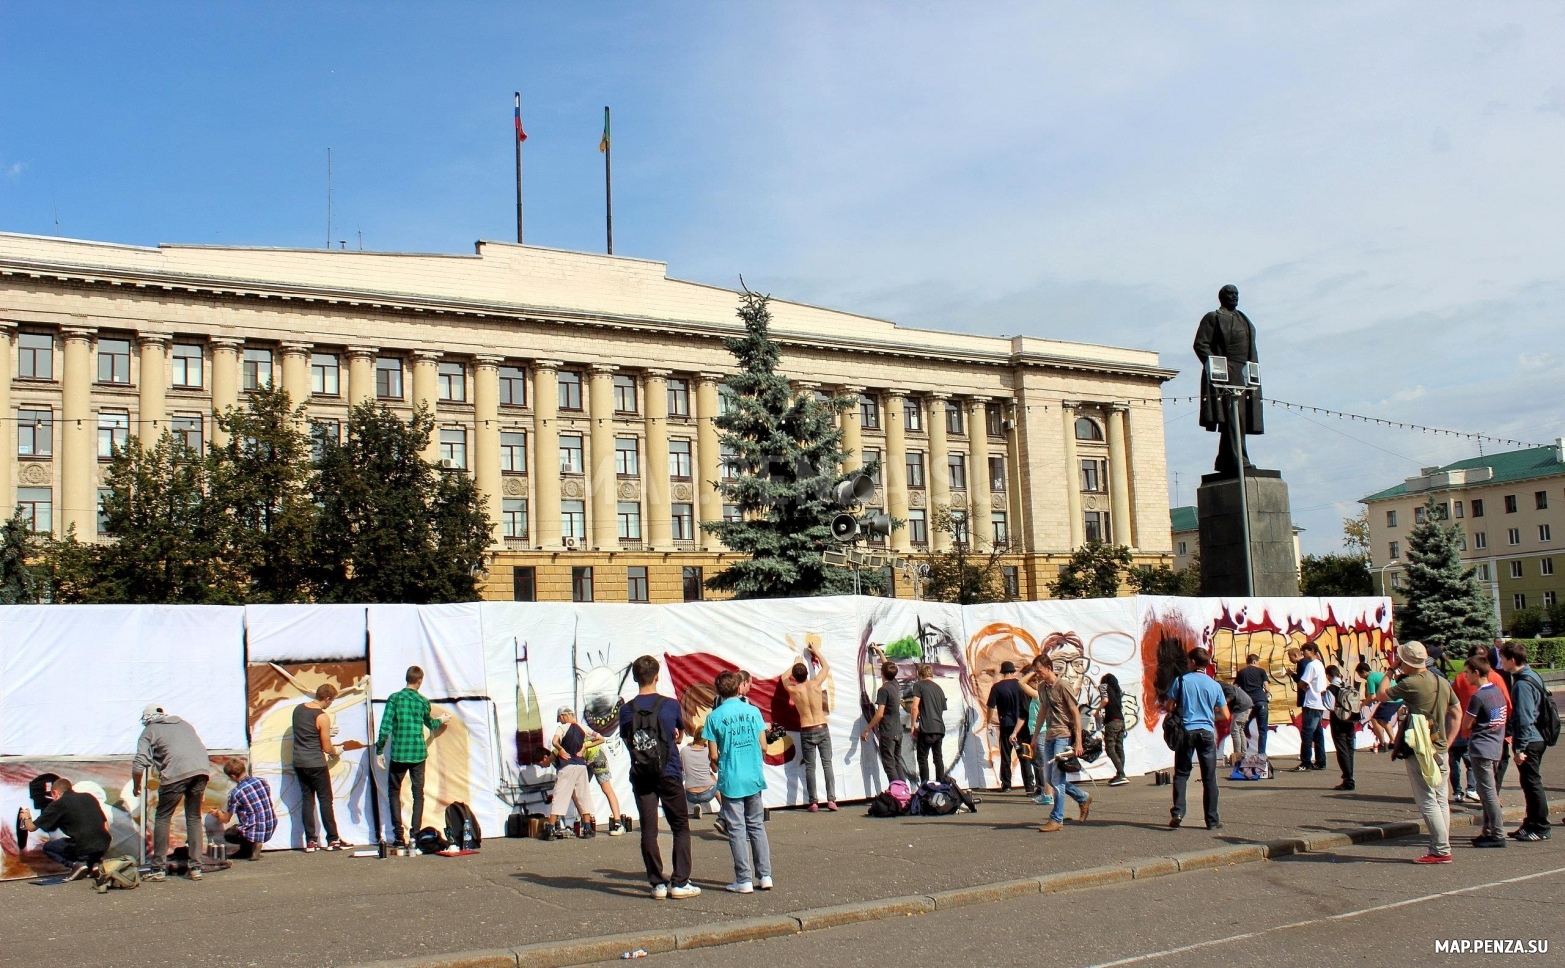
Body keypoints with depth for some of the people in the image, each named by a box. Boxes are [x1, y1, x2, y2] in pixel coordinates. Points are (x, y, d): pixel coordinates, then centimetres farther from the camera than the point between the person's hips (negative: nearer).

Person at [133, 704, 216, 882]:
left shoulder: (149, 731, 16)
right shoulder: (181, 723, 32)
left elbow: (139, 765, 4)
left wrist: (136, 787, 20)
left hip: (177, 772, -5)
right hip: (202, 769, 5)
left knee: (163, 818, 9)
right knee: (194, 817, 15)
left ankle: (159, 868, 8)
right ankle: (196, 867, 12)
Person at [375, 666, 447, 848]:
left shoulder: (394, 698, -5)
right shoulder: (423, 701, 2)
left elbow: (385, 727, -10)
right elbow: (430, 724, 20)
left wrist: (379, 751, -2)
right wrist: (440, 721, 42)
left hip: (398, 753, -1)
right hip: (418, 754, 1)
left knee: (394, 792, 11)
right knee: (418, 793, 8)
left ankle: (399, 835, 4)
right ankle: (416, 834, 4)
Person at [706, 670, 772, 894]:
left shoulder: (715, 716, -8)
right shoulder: (753, 711, 0)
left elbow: (713, 755, -7)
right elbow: (763, 745, 3)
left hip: (731, 781, -3)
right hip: (754, 778, 3)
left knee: (737, 830, 3)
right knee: (757, 826, 13)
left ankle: (744, 880, 5)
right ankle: (764, 875, 13)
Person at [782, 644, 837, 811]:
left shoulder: (793, 690, -6)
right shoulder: (816, 684, -5)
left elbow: (784, 679, 17)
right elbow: (826, 667, 14)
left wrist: (795, 665, 26)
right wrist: (816, 652, 26)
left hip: (806, 732, -1)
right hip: (822, 729, 1)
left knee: (810, 767, 6)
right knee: (827, 764, 5)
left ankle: (814, 802, 3)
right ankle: (831, 800, -2)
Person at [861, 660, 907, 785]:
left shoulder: (883, 690, -16)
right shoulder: (895, 684, 6)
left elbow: (879, 714, -21)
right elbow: (889, 666, 26)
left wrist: (866, 730, -13)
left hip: (887, 734, -8)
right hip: (898, 732, 8)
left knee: (889, 765, -4)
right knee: (898, 763, 14)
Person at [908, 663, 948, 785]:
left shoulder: (919, 685, -1)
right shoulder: (939, 689, 18)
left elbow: (915, 708, -10)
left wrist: (913, 726, -2)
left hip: (926, 729, -6)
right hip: (940, 729, 6)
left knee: (923, 759, 0)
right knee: (938, 758, 14)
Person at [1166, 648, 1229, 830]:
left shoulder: (1181, 680, -2)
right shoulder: (1214, 685, 4)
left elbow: (1169, 708, -2)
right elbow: (1225, 716, 5)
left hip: (1186, 731, -1)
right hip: (1207, 732, 1)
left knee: (1181, 774, 9)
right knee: (1209, 777, 6)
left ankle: (1177, 812, -5)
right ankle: (1212, 820, 7)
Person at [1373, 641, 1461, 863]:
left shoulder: (1411, 683, -14)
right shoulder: (1443, 682, 9)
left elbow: (1381, 695, -3)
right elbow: (1457, 713, 14)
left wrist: (1391, 672, 8)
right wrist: (1447, 742, 15)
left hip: (1420, 752, -8)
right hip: (1441, 751, 8)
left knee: (1427, 802, -4)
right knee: (1442, 801, 10)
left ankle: (1441, 850, -5)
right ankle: (1441, 847, 14)